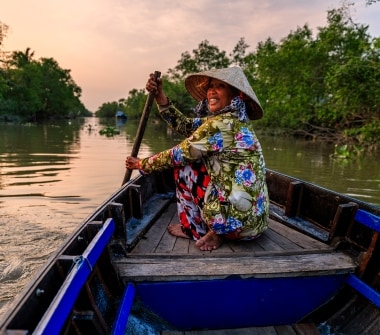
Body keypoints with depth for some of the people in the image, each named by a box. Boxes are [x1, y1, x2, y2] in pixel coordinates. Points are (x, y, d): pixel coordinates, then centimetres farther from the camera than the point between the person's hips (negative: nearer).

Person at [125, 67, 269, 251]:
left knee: (184, 163, 1)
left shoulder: (222, 124, -18)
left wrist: (142, 164, 3)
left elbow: (178, 155, -11)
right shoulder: (232, 120, 10)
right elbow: (184, 125, 9)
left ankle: (195, 230, 11)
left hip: (238, 220, -9)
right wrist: (160, 96, 4)